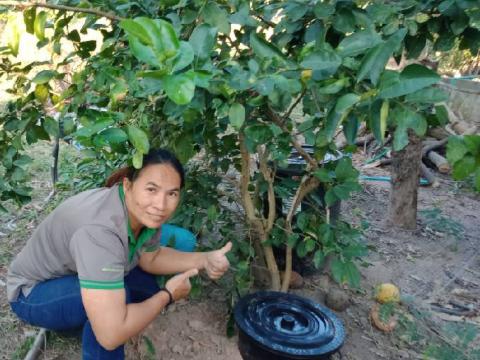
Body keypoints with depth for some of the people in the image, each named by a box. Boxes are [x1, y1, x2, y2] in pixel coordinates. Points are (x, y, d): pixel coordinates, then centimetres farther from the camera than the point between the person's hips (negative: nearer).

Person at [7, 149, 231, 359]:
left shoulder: (144, 211, -16)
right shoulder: (100, 230, -40)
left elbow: (150, 258, 2)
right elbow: (111, 335, -43)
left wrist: (204, 260, -14)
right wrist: (168, 295, -26)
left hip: (72, 274, 8)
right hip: (33, 293, -8)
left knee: (157, 284, 0)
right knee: (114, 297, -32)